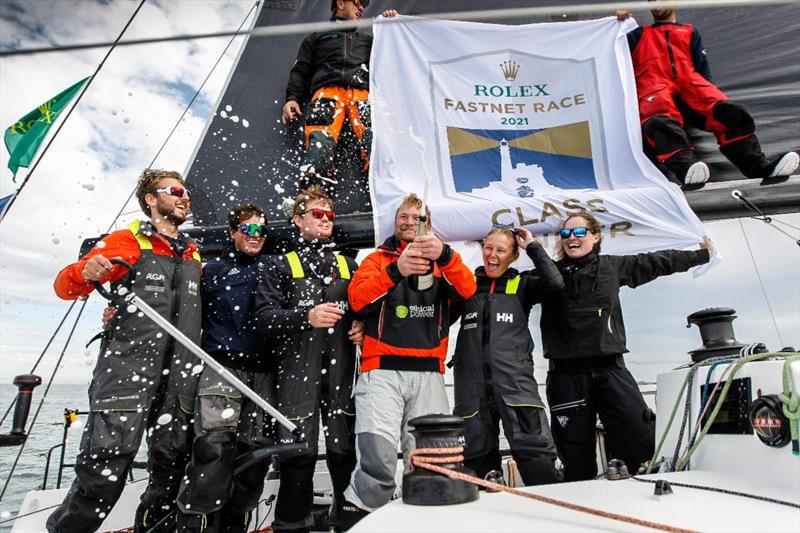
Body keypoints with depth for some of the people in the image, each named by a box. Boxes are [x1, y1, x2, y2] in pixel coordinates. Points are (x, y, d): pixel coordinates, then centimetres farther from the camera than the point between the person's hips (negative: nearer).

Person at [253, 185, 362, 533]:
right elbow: (264, 318, -3)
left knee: (346, 452, 3)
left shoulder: (349, 266, 20)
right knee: (298, 455, -1)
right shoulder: (280, 266, 9)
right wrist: (306, 317, -17)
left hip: (342, 373, 3)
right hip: (297, 374, -2)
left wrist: (362, 327, 2)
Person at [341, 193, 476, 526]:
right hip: (382, 370, -2)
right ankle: (356, 516, 6)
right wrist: (395, 270, -22)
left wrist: (444, 255, -22)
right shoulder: (377, 259, 13)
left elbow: (467, 289, -4)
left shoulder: (442, 263, 17)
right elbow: (357, 298, -6)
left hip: (429, 373, 2)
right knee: (379, 457, -14)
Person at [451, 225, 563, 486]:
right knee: (477, 455, 11)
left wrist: (532, 246, -1)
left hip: (515, 378, -2)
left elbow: (555, 282, -8)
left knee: (535, 452, -8)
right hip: (472, 383, 3)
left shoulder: (521, 285, 9)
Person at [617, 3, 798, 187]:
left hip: (689, 82, 2)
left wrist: (707, 95, 5)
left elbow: (703, 70, 24)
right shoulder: (638, 34, 36)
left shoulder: (690, 32, 37)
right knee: (661, 121, -39)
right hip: (654, 86, -2)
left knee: (729, 111, -28)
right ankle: (685, 167, -61)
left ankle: (758, 165, -44)